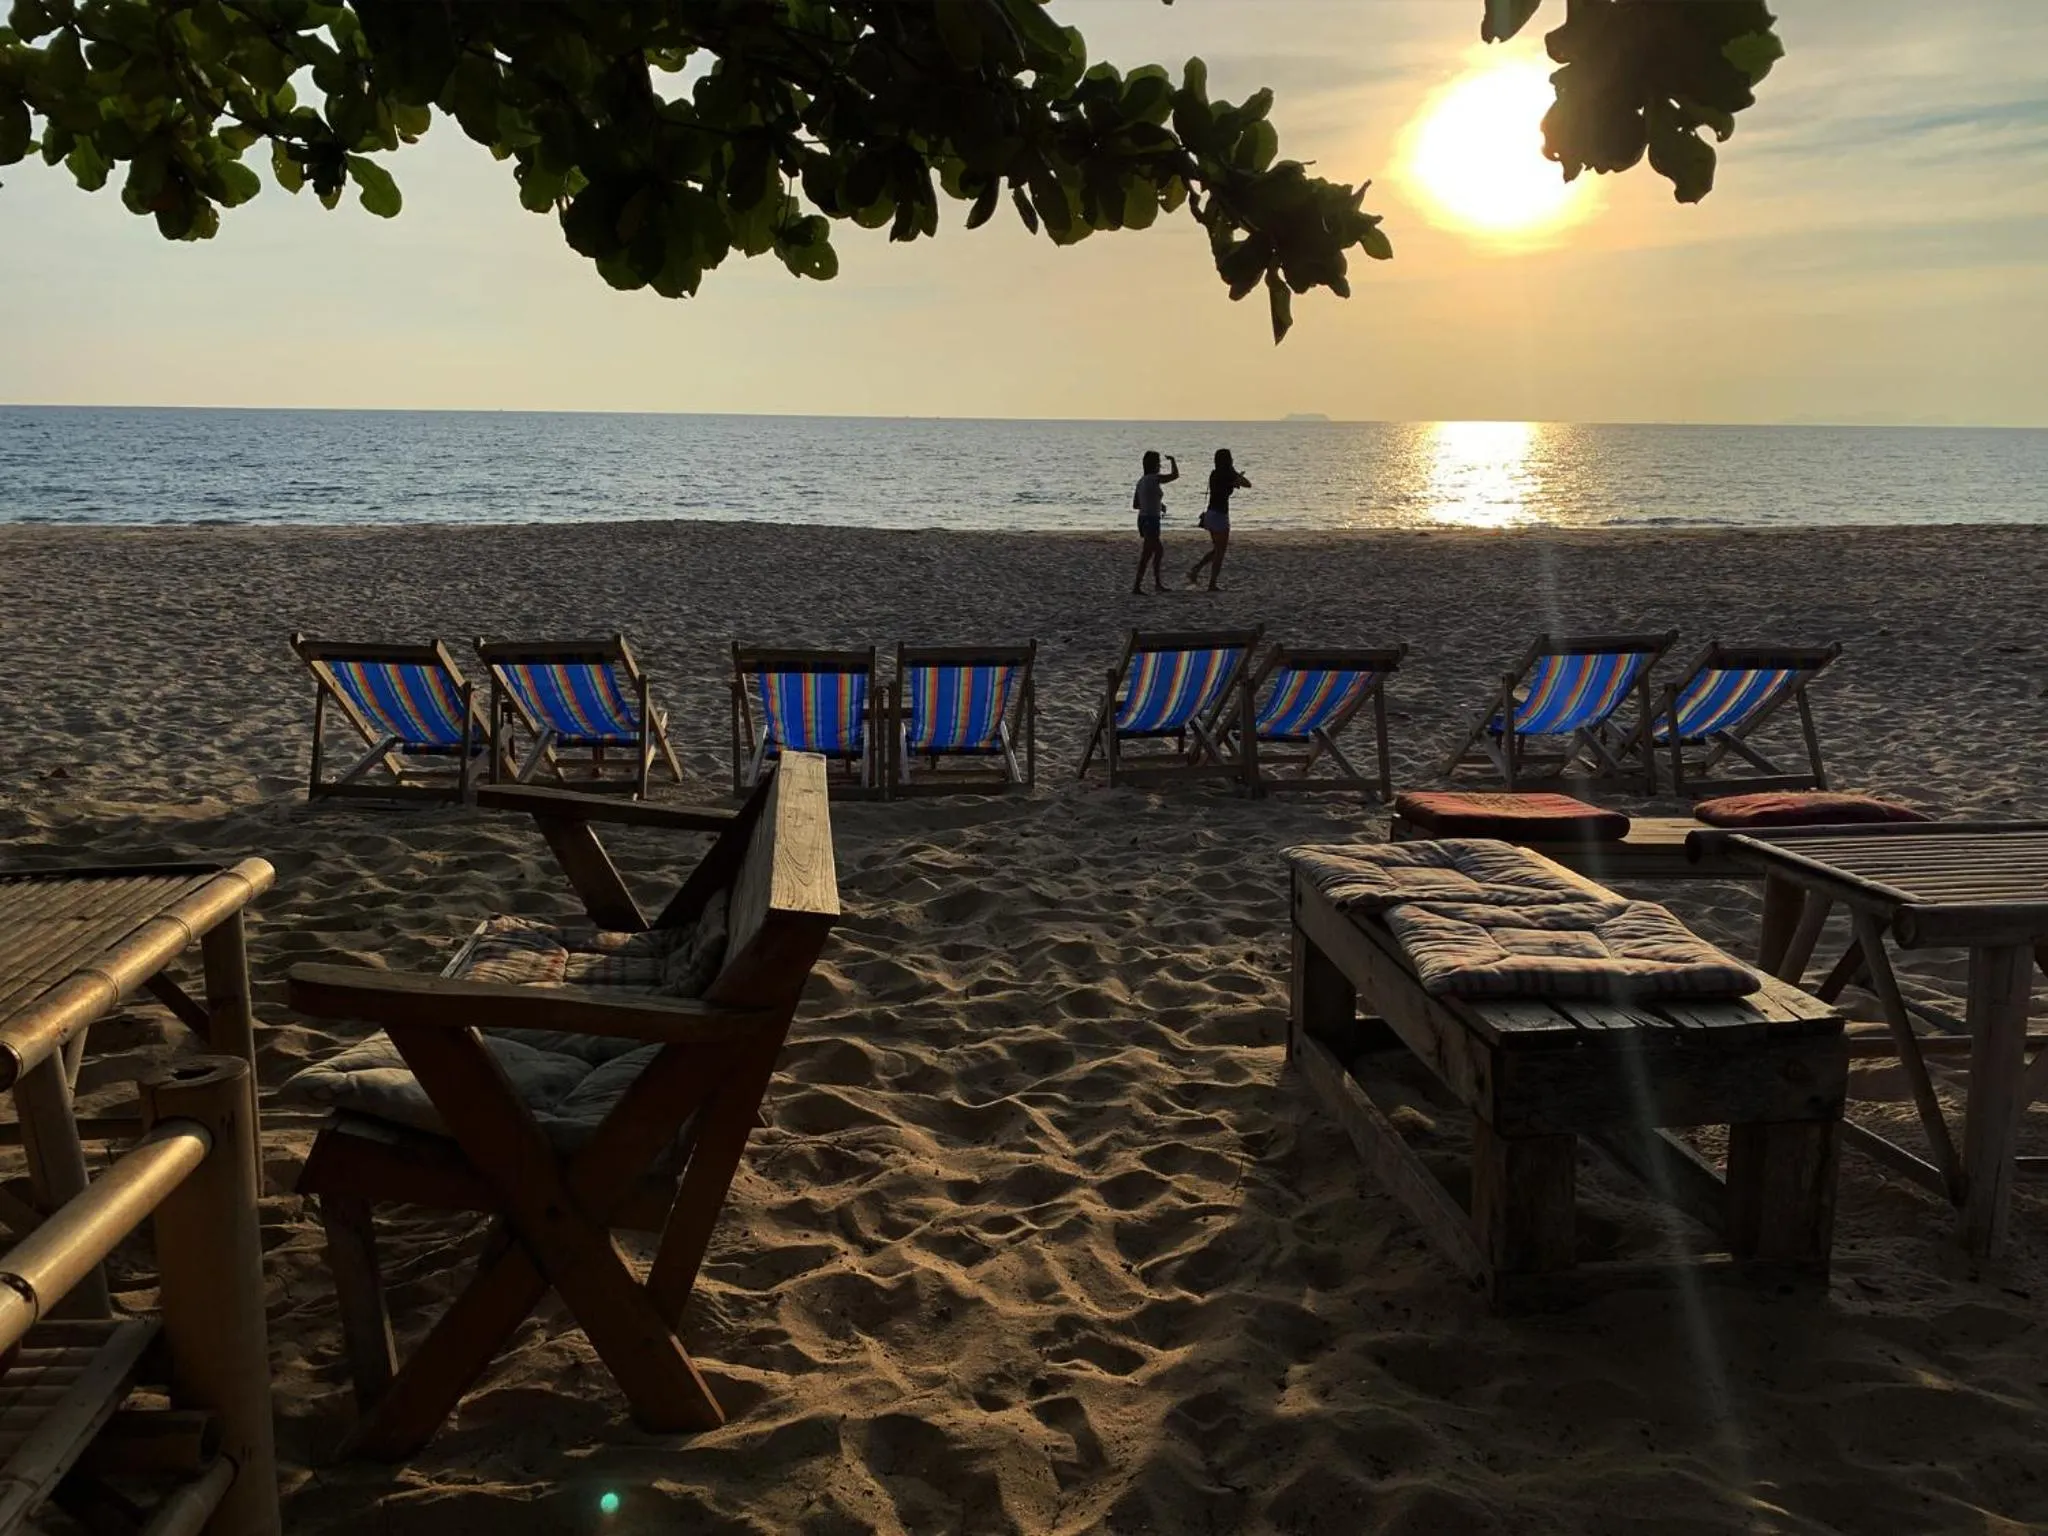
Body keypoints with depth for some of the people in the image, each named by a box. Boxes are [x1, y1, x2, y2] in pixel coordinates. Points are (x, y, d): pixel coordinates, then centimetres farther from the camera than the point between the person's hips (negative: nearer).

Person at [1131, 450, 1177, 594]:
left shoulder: (1141, 480, 11)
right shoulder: (1153, 479, -14)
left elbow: (1135, 504, 15)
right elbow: (1175, 475, -15)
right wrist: (1172, 460, 3)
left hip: (1143, 519, 9)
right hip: (1151, 521, -9)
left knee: (1159, 550, 20)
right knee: (1147, 554, -6)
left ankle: (1158, 583, 25)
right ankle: (1137, 586, -5)